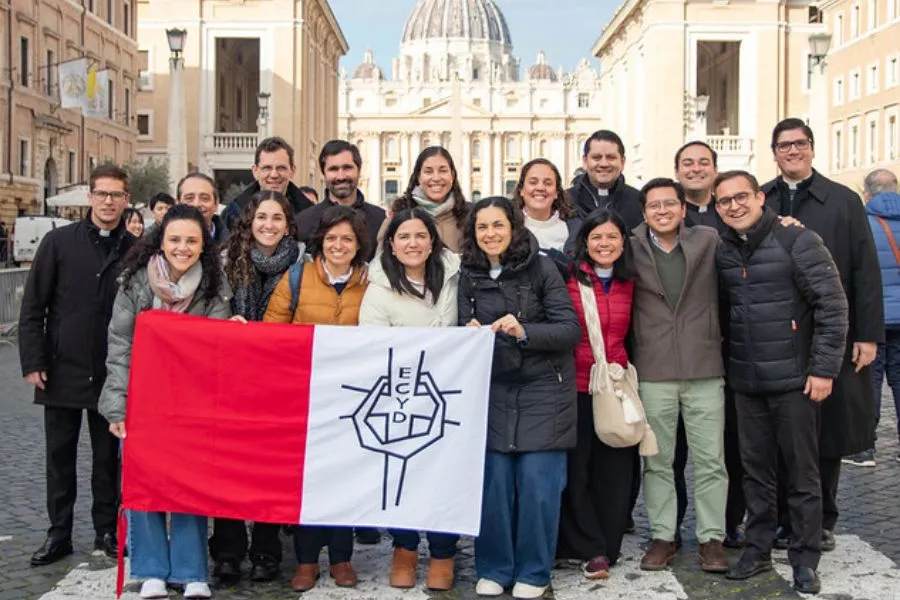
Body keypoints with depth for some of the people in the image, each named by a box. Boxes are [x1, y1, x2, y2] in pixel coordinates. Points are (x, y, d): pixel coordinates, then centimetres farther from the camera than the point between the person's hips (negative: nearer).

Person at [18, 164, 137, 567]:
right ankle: (59, 534, 20)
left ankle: (107, 530, 22)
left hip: (111, 377, 0)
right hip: (62, 371, 0)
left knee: (107, 457, 10)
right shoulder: (59, 242, 0)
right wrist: (33, 362, -5)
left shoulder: (135, 250, 1)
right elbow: (32, 307, 1)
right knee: (60, 456, 9)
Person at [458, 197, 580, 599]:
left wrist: (524, 332, -26)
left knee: (537, 484, -1)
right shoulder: (469, 275, 4)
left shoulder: (541, 268, -7)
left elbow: (571, 330, -11)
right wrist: (470, 334, -12)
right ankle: (493, 568, 17)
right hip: (492, 390, 3)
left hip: (543, 389, -3)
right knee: (493, 482, 2)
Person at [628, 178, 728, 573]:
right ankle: (662, 537, 18)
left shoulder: (709, 241, 5)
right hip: (653, 372, 0)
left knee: (710, 460, 4)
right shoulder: (632, 249, 3)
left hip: (705, 369, 0)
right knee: (657, 461, 8)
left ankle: (711, 538, 14)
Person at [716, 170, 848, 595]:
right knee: (755, 470, 12)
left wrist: (824, 368, -13)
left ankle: (805, 559, 15)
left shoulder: (798, 241, -9)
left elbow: (832, 305, -10)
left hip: (794, 379, -4)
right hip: (746, 381, 5)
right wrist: (729, 360, 7)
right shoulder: (722, 252, 6)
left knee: (802, 473, 4)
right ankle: (757, 550, 24)